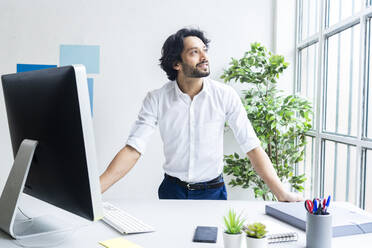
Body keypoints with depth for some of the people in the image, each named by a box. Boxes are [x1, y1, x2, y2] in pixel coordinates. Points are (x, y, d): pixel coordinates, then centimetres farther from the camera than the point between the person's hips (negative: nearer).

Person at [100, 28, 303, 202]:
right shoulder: (156, 99, -7)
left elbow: (252, 147, -9)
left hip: (213, 191, 0)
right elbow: (133, 149, -11)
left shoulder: (225, 95, -8)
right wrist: (93, 191, -22)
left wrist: (281, 193, -17)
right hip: (172, 191, 1)